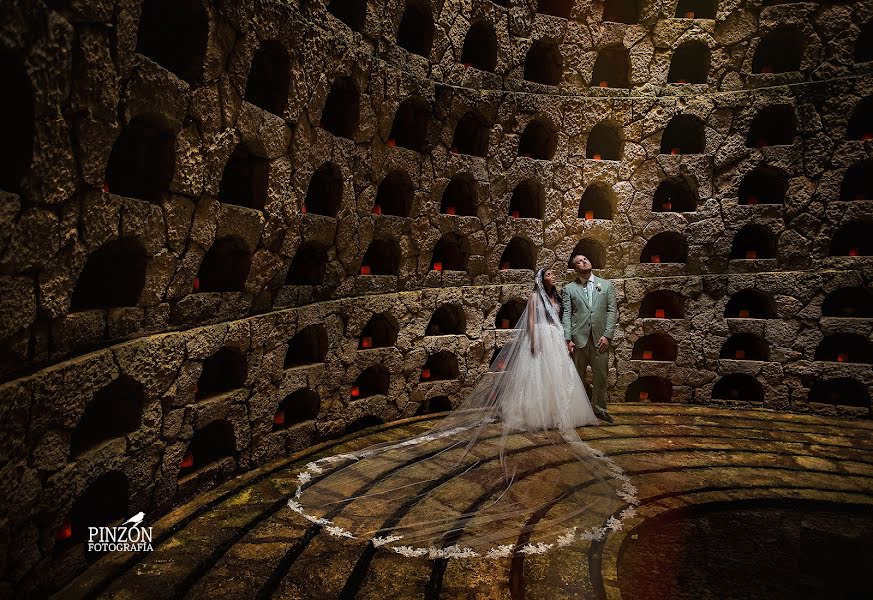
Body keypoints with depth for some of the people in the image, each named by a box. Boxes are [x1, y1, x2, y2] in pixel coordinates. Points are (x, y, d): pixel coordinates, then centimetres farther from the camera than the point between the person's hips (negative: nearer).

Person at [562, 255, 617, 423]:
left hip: (600, 339, 1)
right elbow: (567, 315, 1)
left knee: (601, 375, 5)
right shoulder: (569, 289, 7)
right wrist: (568, 339, -9)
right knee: (577, 377, 5)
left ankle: (600, 408, 18)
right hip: (578, 339, -1)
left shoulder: (606, 285, 11)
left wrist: (607, 335, -5)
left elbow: (612, 311, 6)